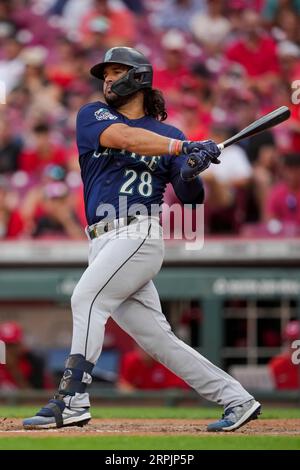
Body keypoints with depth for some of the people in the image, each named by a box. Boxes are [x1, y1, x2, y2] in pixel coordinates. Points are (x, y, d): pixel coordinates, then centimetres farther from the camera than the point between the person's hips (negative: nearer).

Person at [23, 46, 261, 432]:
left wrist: (191, 175, -18)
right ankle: (236, 399, 11)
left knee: (87, 297, -24)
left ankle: (72, 400, -29)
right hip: (103, 242, 4)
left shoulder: (170, 135, 10)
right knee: (156, 338, 4)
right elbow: (124, 138, -9)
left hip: (140, 235, -4)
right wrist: (182, 148, -20)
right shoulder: (93, 115, 13)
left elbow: (190, 199, 6)